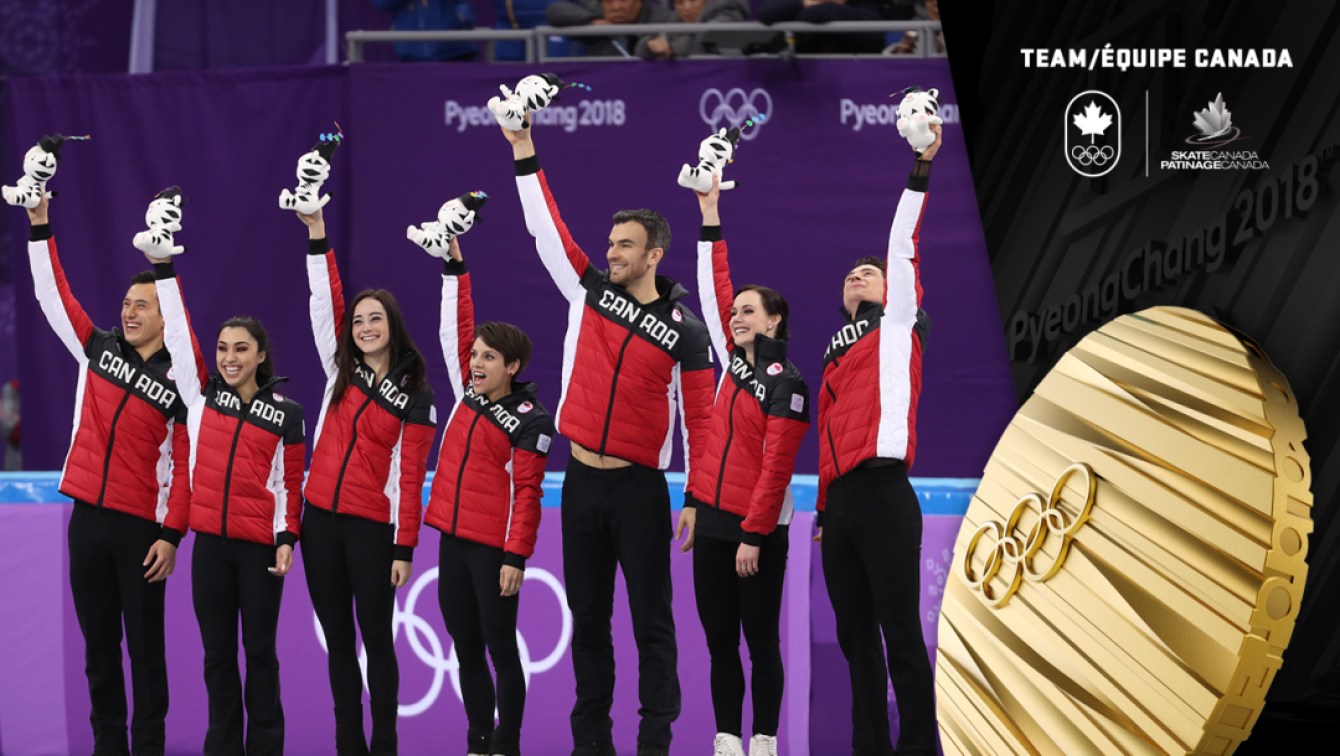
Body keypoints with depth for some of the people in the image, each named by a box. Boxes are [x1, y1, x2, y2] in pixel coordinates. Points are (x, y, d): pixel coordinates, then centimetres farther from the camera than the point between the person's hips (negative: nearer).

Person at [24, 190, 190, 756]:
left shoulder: (179, 384, -4)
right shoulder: (99, 350, 8)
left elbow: (185, 466, -5)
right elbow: (54, 296, 8)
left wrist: (171, 535, -11)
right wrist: (40, 226, 2)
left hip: (141, 527, -4)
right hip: (88, 517, 4)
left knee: (144, 646, 0)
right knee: (98, 645, 9)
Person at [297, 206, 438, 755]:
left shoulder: (415, 397, -3)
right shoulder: (341, 369, 8)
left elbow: (410, 475, -6)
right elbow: (325, 301, 1)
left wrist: (404, 548, -10)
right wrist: (317, 234, -8)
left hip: (371, 526, -4)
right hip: (321, 519, 4)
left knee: (376, 639, -1)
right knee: (338, 639, 7)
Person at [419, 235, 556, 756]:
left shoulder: (529, 420, -10)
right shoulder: (468, 394, 8)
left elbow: (527, 492, -12)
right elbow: (454, 331, 12)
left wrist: (516, 556, -17)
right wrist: (454, 267, 8)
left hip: (493, 549, -7)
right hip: (452, 539, 7)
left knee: (500, 648, -1)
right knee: (466, 648, 10)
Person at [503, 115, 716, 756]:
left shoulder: (684, 331, -3)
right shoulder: (589, 291, 6)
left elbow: (700, 417, -4)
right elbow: (545, 227, 4)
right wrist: (524, 148, -1)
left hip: (639, 487, -4)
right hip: (581, 481, 4)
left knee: (651, 621, -2)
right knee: (587, 619, 8)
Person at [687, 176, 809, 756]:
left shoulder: (785, 383, -10)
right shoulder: (733, 360, 9)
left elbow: (776, 465, -14)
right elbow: (715, 290, 13)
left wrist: (753, 535, -17)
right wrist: (710, 216, 12)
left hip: (758, 531, -7)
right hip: (711, 519, 7)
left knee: (760, 641, 0)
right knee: (720, 641, 7)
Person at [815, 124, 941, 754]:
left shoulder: (896, 325, 10)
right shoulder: (835, 353, 24)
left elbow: (904, 246, 0)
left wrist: (921, 167, -6)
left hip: (882, 495, -7)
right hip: (839, 500, 7)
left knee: (900, 634, -8)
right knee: (855, 637, 7)